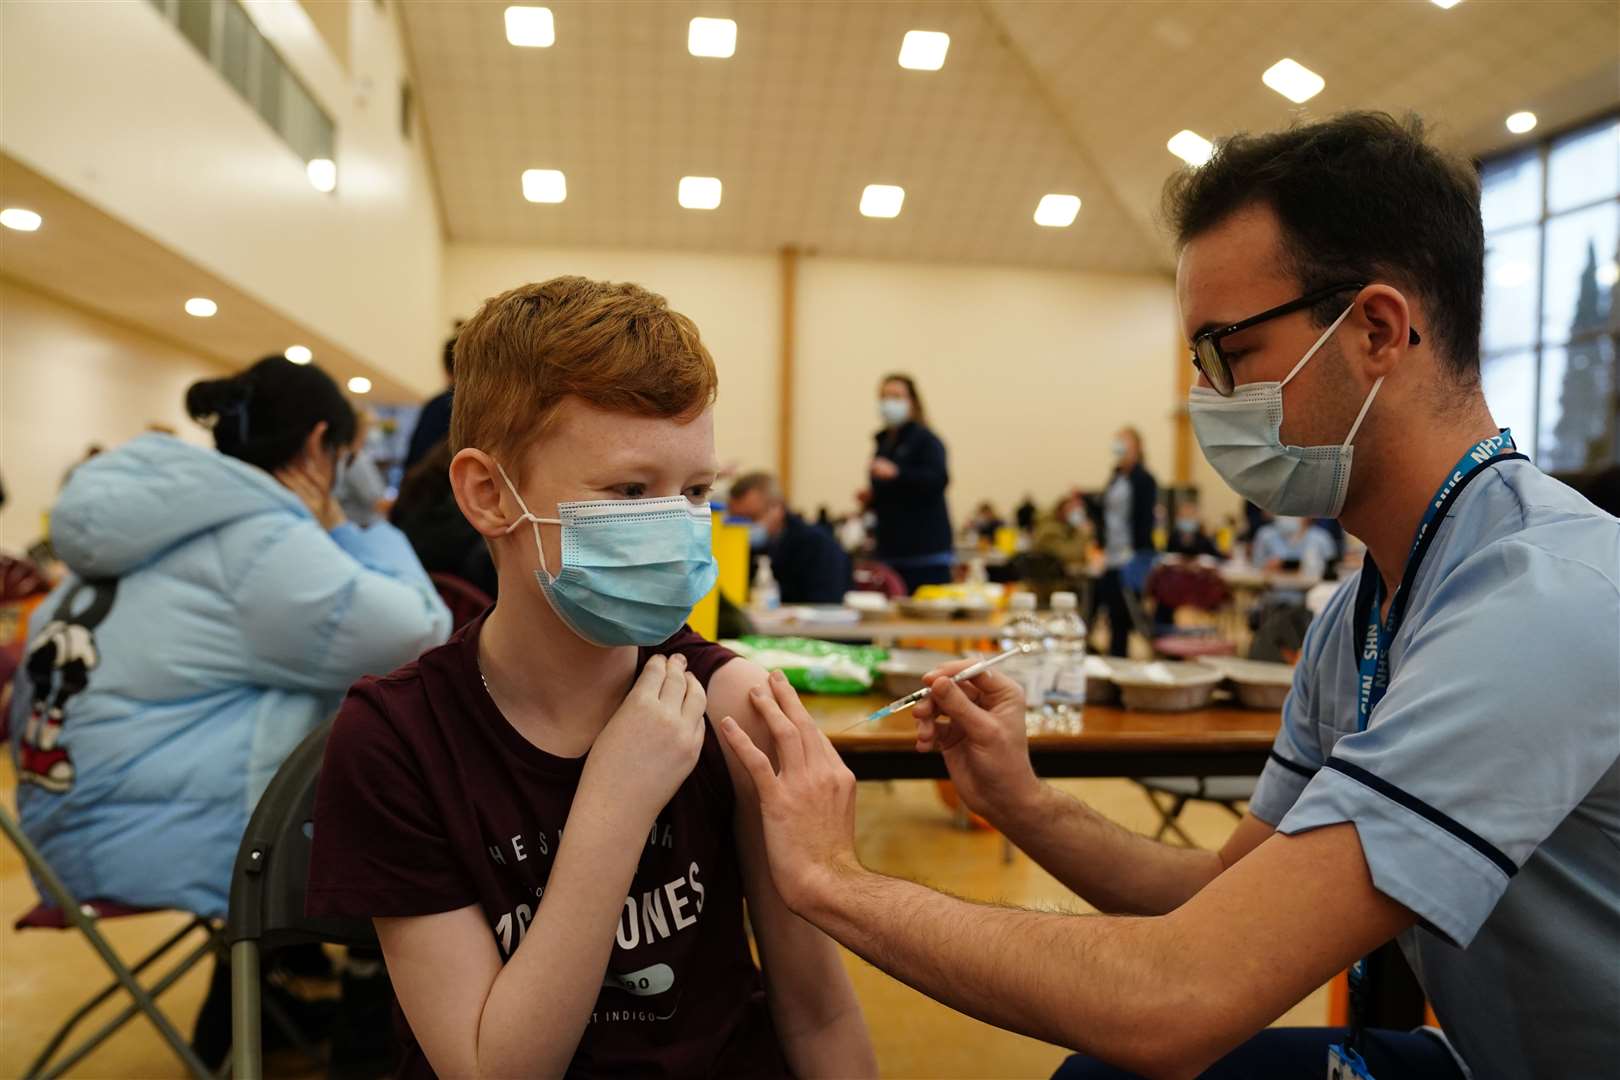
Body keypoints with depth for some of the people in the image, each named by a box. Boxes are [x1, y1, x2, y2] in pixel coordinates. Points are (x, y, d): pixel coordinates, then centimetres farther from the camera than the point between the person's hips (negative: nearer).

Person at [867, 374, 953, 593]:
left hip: (925, 546, -7)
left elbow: (939, 479, -22)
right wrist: (870, 499, 9)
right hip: (891, 546, 7)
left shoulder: (925, 439, -4)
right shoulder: (884, 442, 17)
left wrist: (896, 473, -31)